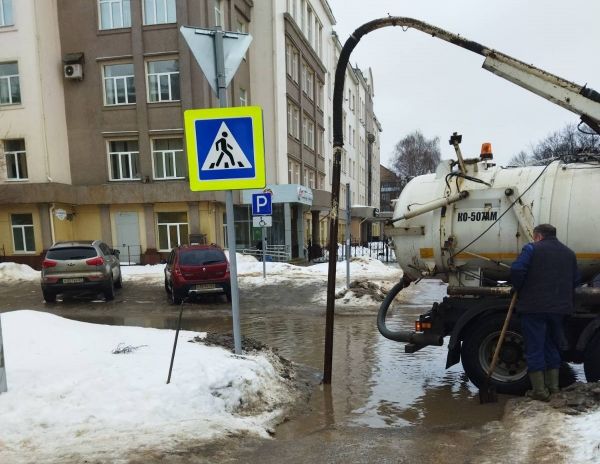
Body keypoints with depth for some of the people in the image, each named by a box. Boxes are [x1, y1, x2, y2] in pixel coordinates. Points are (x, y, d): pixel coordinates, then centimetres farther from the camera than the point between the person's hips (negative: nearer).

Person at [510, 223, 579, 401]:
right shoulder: (569, 253, 14)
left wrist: (518, 289, -2)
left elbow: (517, 270, -18)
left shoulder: (532, 248, -6)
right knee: (552, 346, 19)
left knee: (534, 348, 1)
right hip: (559, 308, 6)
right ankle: (553, 386, 25)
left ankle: (540, 391, 3)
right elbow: (575, 280, 16)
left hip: (534, 306, -6)